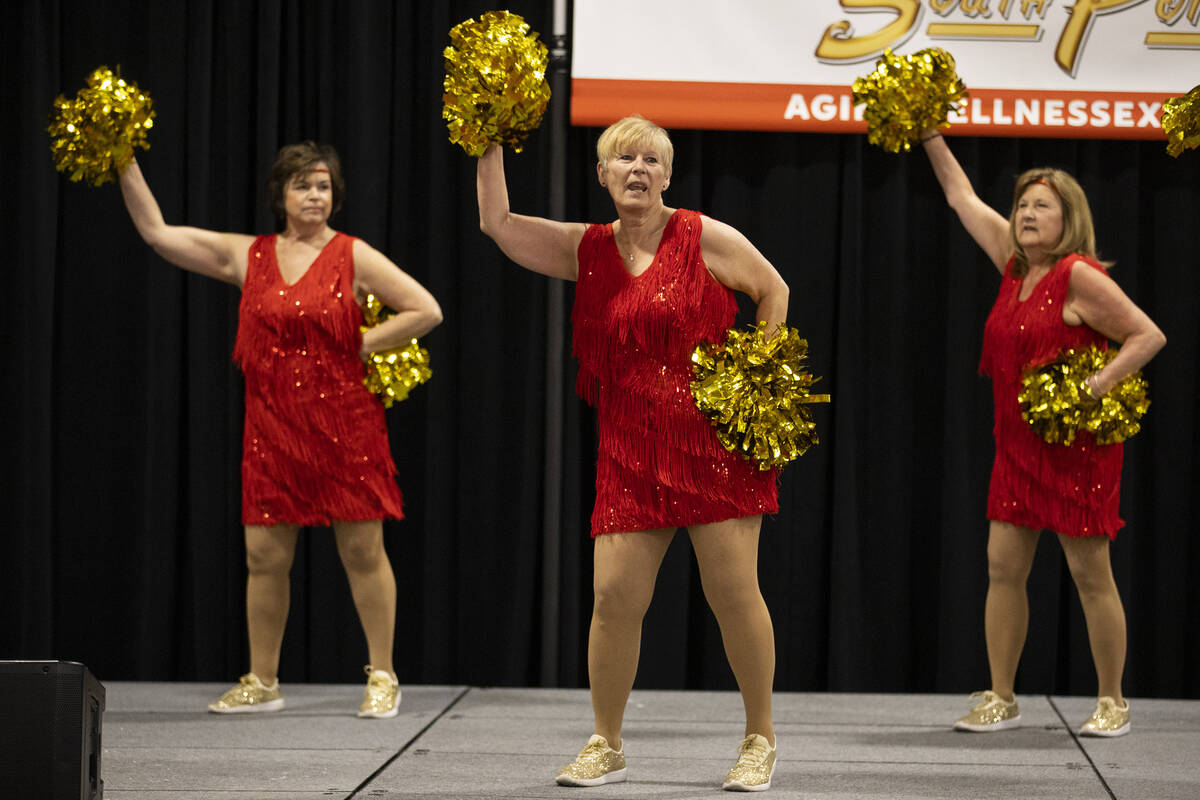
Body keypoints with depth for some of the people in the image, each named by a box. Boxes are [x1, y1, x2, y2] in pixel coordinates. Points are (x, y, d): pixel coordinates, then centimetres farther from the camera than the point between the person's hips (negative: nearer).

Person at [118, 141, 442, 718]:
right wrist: (126, 167, 1)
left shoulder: (353, 257, -1)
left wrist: (363, 346, -5)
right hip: (273, 426, 3)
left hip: (344, 424, -3)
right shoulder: (248, 256, 8)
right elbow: (156, 232, 7)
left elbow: (427, 311, -3)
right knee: (264, 555, 4)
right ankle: (262, 682, 16)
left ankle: (382, 677, 11)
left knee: (362, 550, 1)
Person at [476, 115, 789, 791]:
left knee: (734, 590, -3)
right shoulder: (587, 250, 10)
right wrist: (491, 144, 1)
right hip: (630, 449, 3)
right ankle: (607, 746, 13)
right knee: (614, 595, -2)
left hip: (712, 437, -3)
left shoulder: (705, 238, 0)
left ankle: (761, 740, 12)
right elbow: (497, 223, 6)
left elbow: (774, 289, 8)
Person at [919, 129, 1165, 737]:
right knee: (1003, 568, 5)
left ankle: (1112, 702, 8)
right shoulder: (1015, 267, 9)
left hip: (1075, 445, -7)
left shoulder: (1079, 276, -13)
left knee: (1090, 575, -1)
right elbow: (963, 199, 19)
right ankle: (1001, 699, 11)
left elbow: (1149, 335, -13)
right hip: (1018, 443, 7)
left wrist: (1095, 387, -22)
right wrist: (930, 137, 19)